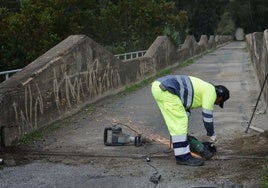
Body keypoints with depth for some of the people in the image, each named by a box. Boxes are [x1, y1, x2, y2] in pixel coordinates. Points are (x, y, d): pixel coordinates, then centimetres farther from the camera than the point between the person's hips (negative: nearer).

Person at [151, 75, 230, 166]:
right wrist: (212, 135, 15)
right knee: (180, 122, -5)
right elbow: (207, 116, 1)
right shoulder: (211, 92, 1)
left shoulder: (202, 88, 28)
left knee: (176, 122, 21)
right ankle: (183, 157, 0)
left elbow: (184, 105, 34)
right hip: (165, 90, -10)